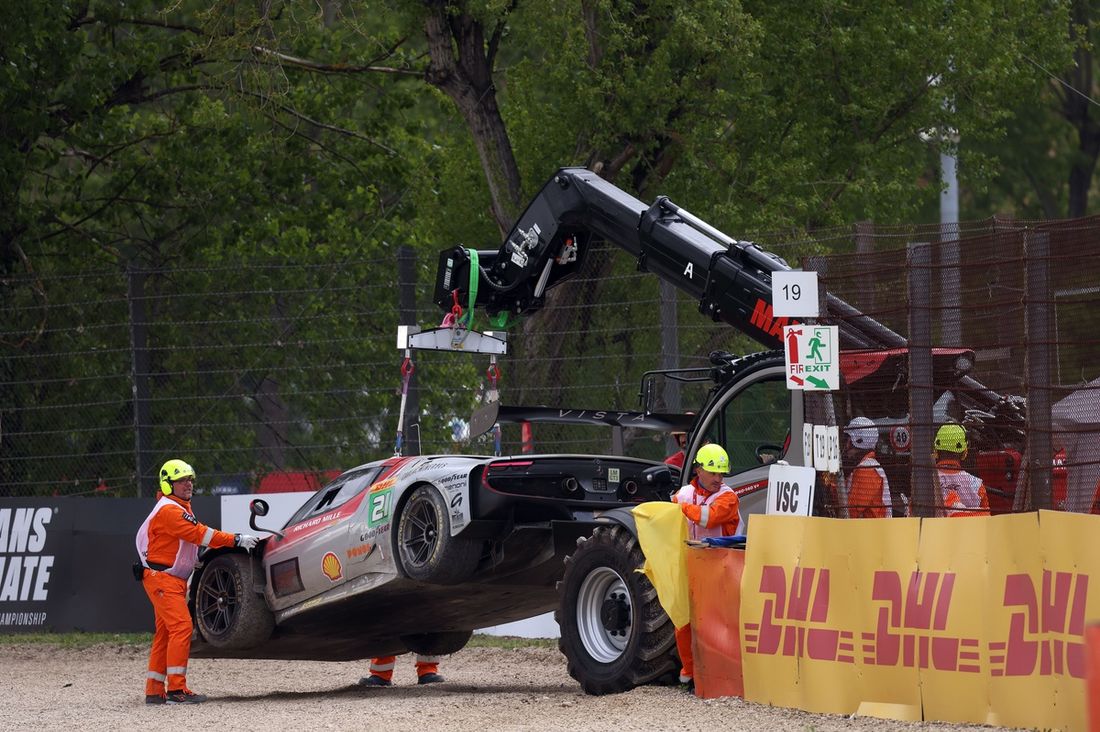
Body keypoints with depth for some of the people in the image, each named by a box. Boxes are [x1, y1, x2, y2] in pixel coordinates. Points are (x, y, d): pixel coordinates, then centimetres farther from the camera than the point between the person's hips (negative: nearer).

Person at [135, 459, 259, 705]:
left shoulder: (181, 508, 18)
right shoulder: (169, 510, -16)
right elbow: (200, 534, -23)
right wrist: (236, 540, -24)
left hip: (173, 580, 11)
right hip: (161, 578, -11)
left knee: (165, 633, 10)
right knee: (181, 627, -17)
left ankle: (154, 691, 13)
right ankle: (176, 689, -20)